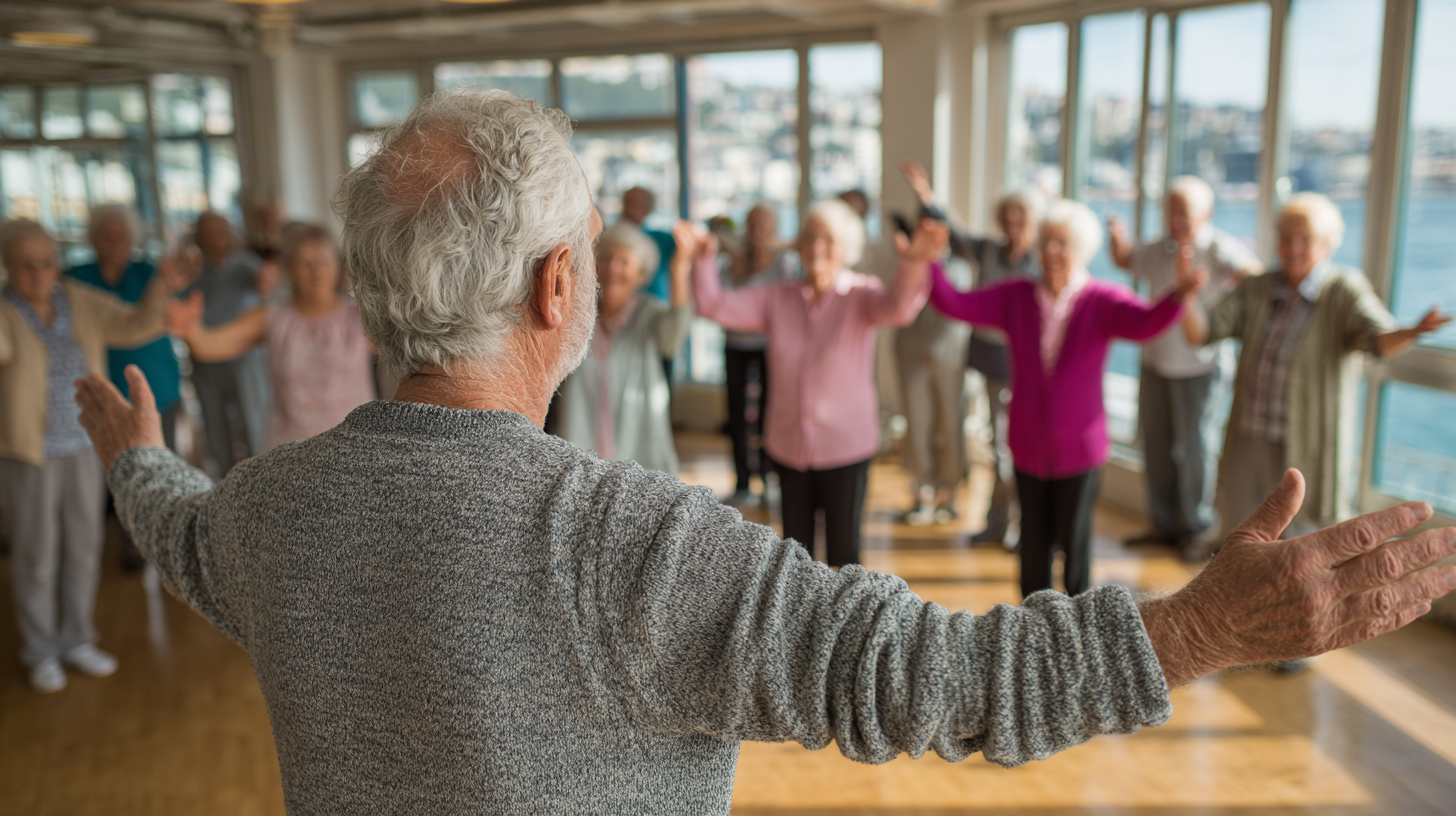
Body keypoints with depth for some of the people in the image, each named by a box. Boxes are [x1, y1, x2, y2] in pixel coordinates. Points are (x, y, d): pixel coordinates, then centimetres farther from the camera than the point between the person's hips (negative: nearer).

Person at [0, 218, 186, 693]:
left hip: (83, 447, 4)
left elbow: (136, 325, -7)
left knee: (83, 546, 12)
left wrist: (160, 291, -27)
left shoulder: (81, 303, -1)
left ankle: (75, 641, 28)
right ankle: (40, 652, 23)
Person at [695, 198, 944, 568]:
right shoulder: (778, 298, 1)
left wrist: (913, 265, -52)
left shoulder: (862, 296, -8)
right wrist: (703, 260, -22)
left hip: (846, 446, -3)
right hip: (788, 445, 3)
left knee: (843, 554, 6)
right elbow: (714, 306, -4)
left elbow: (897, 306, -30)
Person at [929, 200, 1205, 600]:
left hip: (1079, 448, -2)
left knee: (1073, 537, 5)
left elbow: (1144, 322, -27)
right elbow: (955, 304, -6)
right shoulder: (1015, 298, 0)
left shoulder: (1103, 301, -8)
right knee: (1033, 540, 11)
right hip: (1029, 447, 2)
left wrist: (1178, 296, -48)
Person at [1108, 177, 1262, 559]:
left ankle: (1198, 528, 20)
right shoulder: (1158, 249, 5)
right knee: (1157, 449, 13)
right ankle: (1164, 523, 28)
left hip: (1201, 370, -6)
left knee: (1196, 451, 2)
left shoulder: (1220, 248, -13)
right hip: (1156, 366, 6)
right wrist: (1119, 240, 1)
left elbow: (1253, 275, -31)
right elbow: (1126, 260, 25)